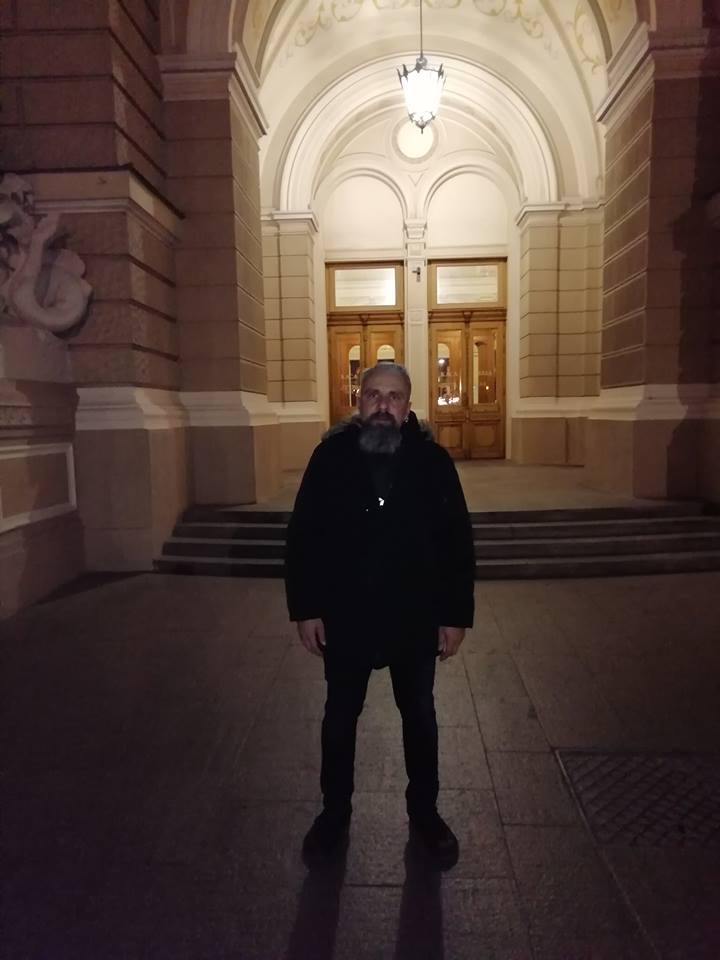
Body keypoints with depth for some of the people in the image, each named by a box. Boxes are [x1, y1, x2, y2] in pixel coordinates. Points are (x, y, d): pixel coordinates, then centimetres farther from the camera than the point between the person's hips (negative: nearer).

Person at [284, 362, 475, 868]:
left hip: (415, 618, 0)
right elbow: (303, 536, -5)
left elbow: (458, 542, -4)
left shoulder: (434, 460, -7)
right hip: (344, 616, 0)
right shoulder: (331, 456, -7)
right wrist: (305, 609, -7)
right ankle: (335, 813, 39)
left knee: (419, 716, 18)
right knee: (340, 716, 17)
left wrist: (456, 615, -6)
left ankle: (424, 811, 41)